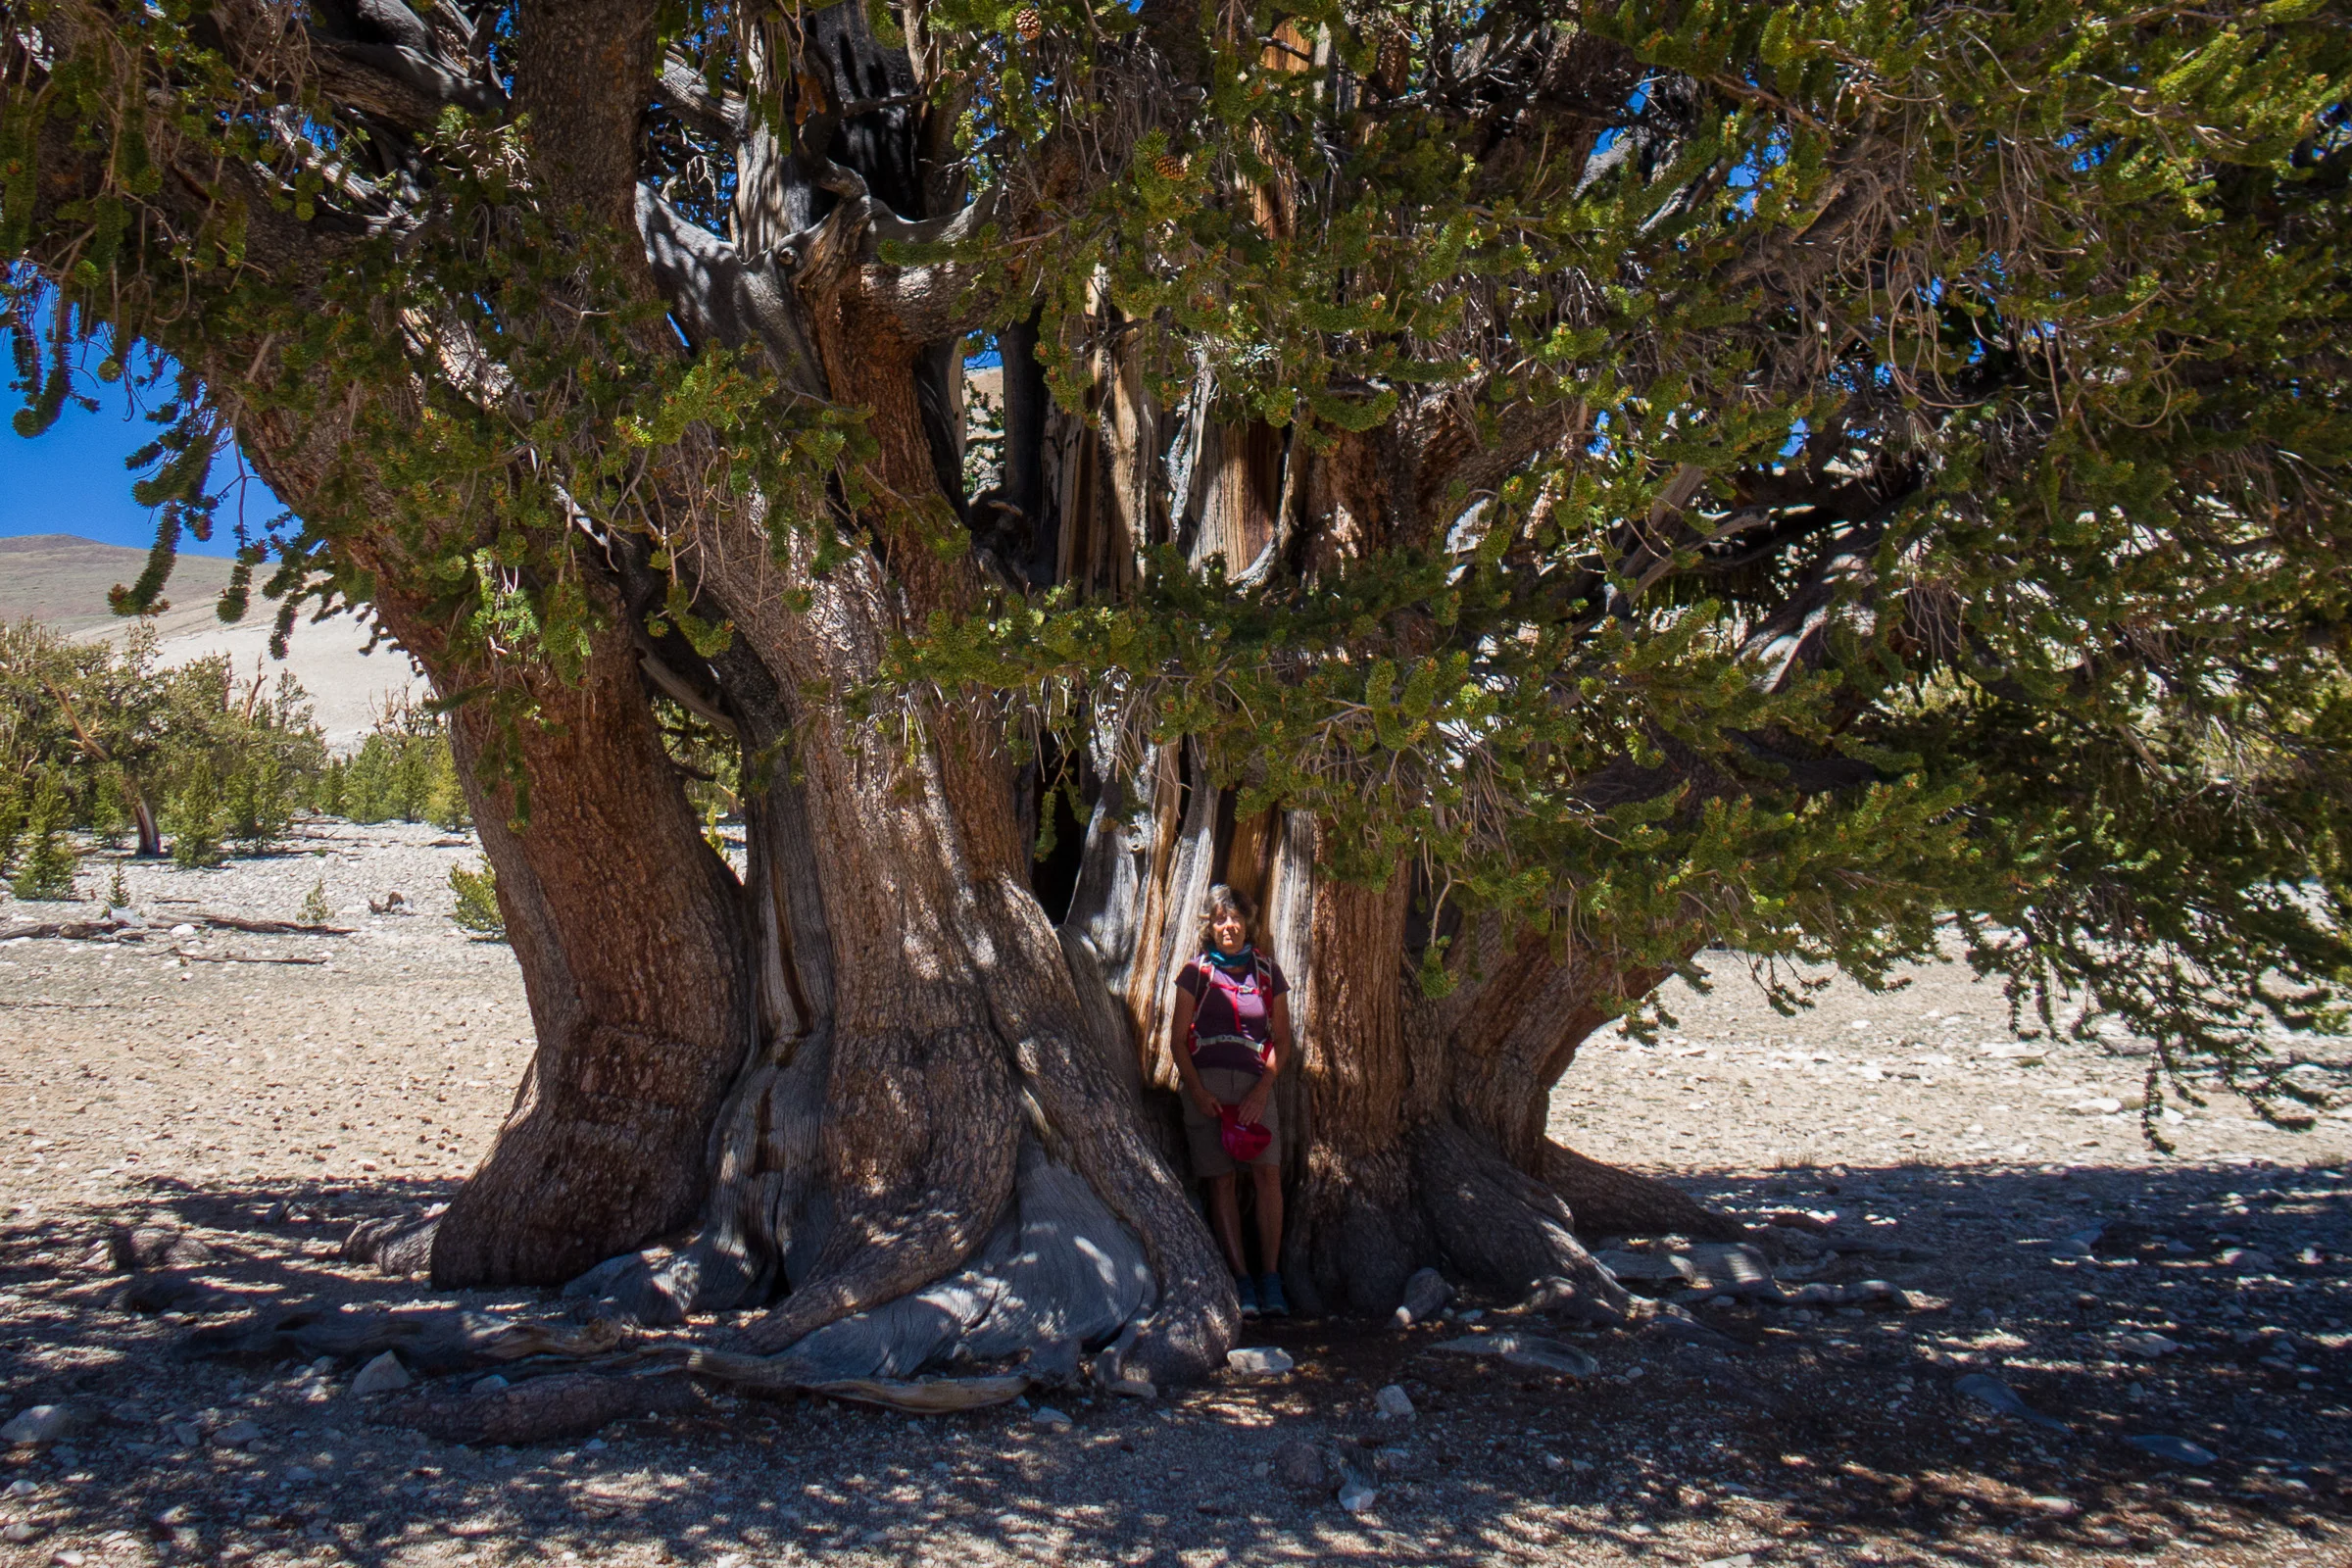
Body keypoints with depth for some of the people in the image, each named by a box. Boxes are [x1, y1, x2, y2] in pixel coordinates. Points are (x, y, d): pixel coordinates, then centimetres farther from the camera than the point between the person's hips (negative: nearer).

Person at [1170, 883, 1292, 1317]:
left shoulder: (1268, 972, 11)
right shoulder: (1196, 971, 7)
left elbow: (1282, 1041, 11)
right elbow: (1178, 1040, 6)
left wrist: (1263, 1088, -4)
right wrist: (1197, 1090, -7)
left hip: (1255, 1084, 1)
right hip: (1205, 1082, -1)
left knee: (1267, 1171, -13)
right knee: (1221, 1179, -4)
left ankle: (1270, 1278, -8)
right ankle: (1241, 1281, 0)